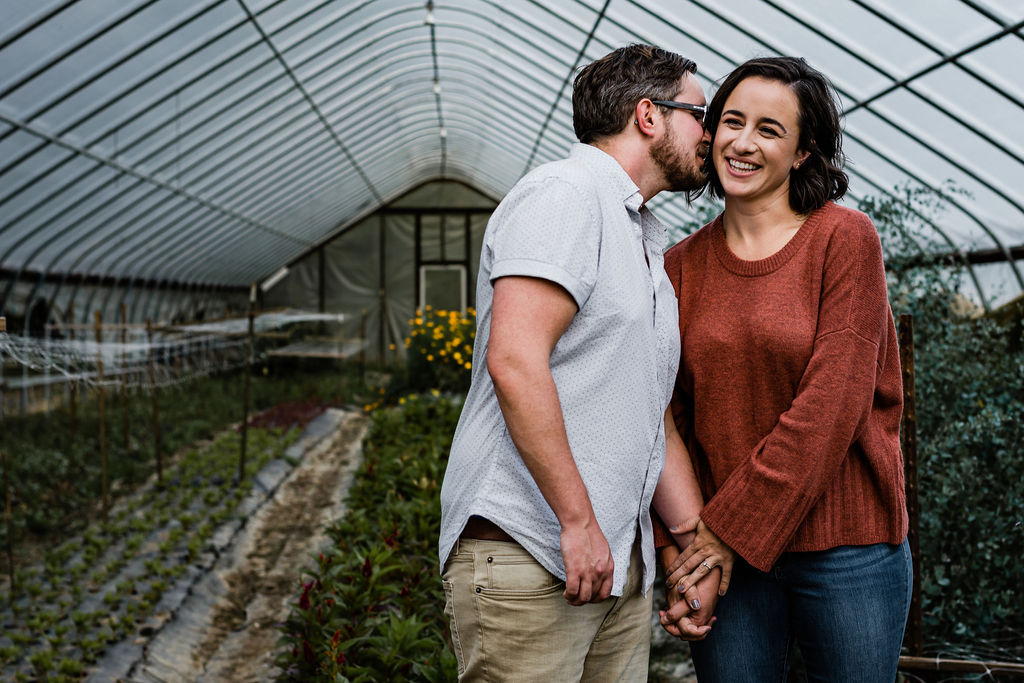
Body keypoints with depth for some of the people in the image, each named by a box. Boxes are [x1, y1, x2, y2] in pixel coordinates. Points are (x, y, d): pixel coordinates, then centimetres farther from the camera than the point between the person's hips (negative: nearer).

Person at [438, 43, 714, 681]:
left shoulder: (651, 240, 22)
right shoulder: (564, 195, -9)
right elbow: (514, 362, -22)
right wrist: (578, 521, -19)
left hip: (620, 558, 9)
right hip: (527, 554, -9)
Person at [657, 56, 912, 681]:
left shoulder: (845, 238, -6)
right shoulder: (682, 264, 6)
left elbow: (832, 402, -13)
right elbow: (672, 418, 5)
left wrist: (733, 527, -13)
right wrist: (684, 541, -7)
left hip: (845, 543, -3)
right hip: (725, 555, 3)